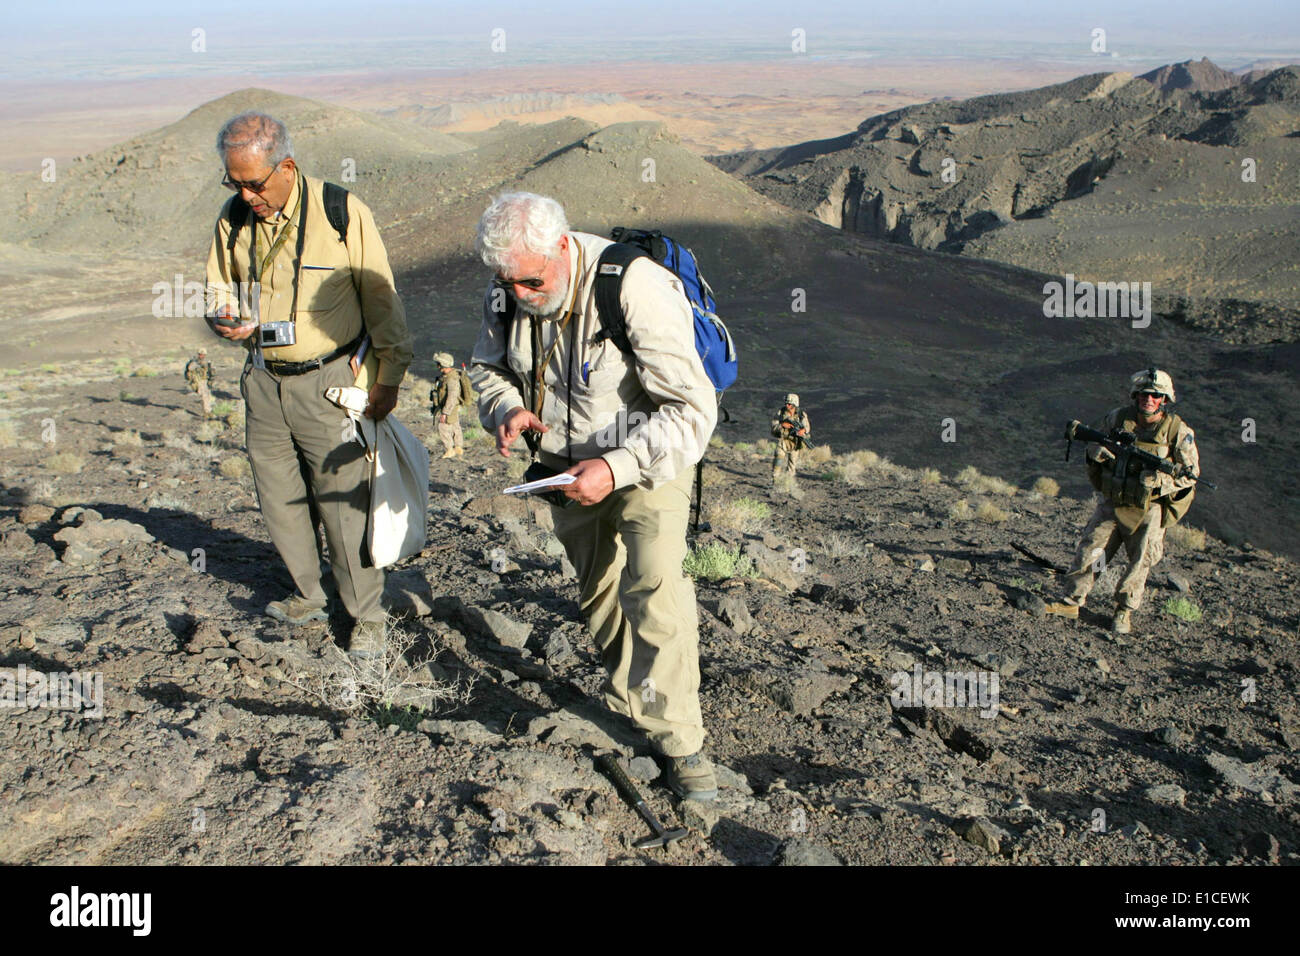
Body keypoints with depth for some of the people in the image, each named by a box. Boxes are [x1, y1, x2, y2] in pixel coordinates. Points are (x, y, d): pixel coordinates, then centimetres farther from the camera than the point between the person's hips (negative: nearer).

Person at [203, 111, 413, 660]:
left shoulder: (342, 213, -11)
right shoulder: (233, 219, 3)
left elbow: (381, 300, -5)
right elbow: (221, 288, 17)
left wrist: (388, 377, -4)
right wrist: (225, 319, -7)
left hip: (329, 383, -5)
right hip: (264, 383, 5)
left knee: (342, 503, -2)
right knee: (279, 501, 12)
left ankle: (367, 617, 14)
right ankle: (307, 599, 33)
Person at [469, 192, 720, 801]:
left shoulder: (633, 289, -32)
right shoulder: (506, 294, -13)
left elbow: (692, 409, -31)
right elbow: (489, 367, 7)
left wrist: (618, 468, -41)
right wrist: (508, 409, -17)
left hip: (645, 459, -6)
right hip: (565, 464, 6)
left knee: (654, 594, -17)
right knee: (595, 584, 19)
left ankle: (678, 740, -2)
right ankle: (628, 700, 43)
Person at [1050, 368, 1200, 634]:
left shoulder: (1179, 432, -7)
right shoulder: (1118, 418, 0)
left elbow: (1192, 473, -3)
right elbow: (1092, 446, 13)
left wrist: (1160, 479, -20)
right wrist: (1097, 451, -12)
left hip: (1149, 510, -2)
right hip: (1112, 503, 2)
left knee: (1141, 562, 1)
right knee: (1089, 551, -2)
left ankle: (1124, 610, 18)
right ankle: (1072, 602, 8)